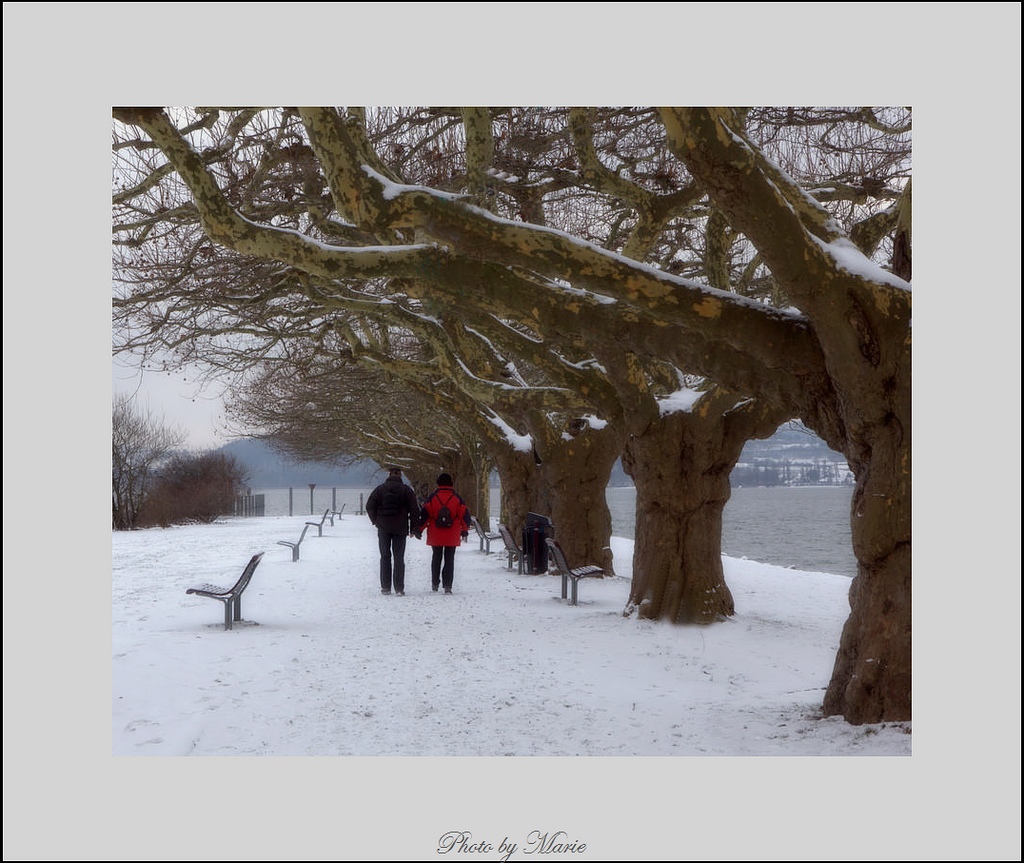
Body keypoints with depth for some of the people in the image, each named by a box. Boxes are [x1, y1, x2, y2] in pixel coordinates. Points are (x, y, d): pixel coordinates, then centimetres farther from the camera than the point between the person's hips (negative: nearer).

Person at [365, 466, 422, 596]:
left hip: (383, 528, 1)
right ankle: (399, 588, -1)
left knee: (385, 557, 8)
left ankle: (385, 587, 5)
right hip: (400, 528, -1)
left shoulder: (380, 489, 0)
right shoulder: (406, 490, -1)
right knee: (399, 557, 3)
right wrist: (414, 528, 4)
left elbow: (369, 506, -1)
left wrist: (375, 521, 11)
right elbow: (414, 510, -3)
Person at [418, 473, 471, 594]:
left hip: (435, 536, 1)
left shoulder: (432, 498, -2)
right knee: (449, 560, 5)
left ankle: (435, 584, 19)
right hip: (452, 537, -1)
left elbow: (424, 515, -4)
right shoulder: (457, 499, -1)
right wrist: (464, 531, 13)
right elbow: (465, 516, 2)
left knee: (436, 558, 17)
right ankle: (447, 585, -3)